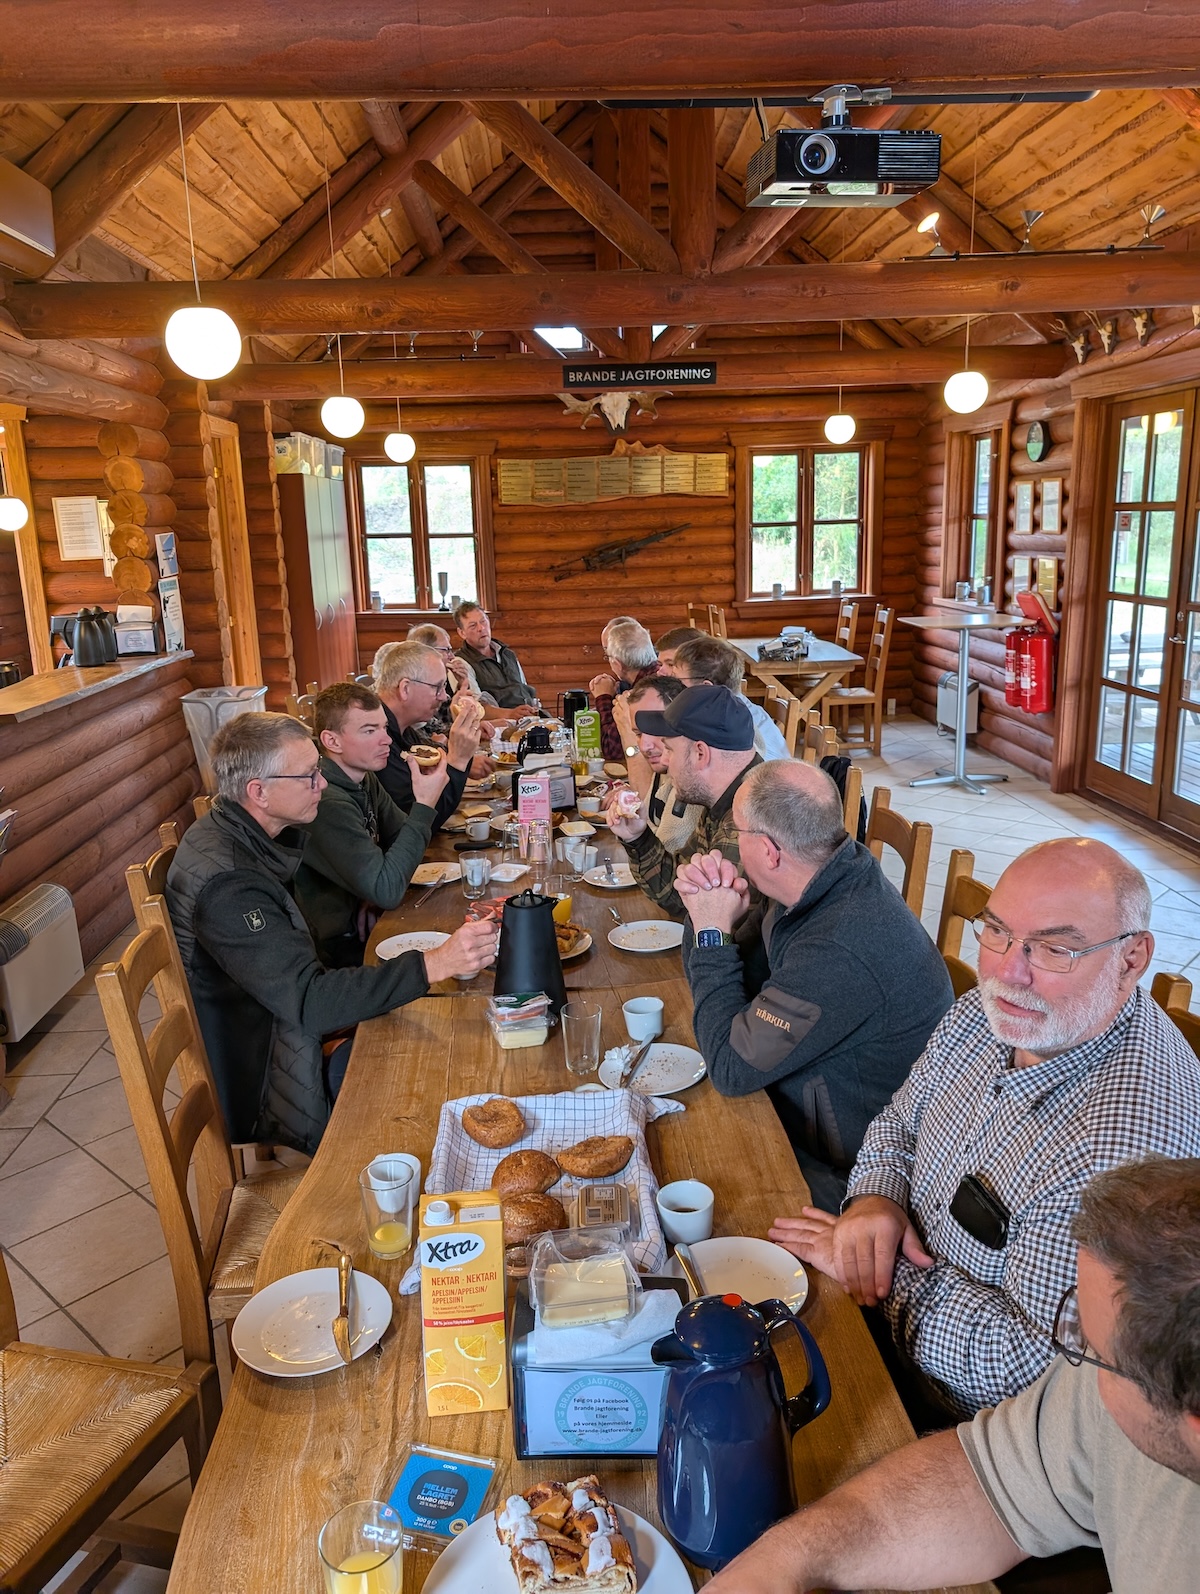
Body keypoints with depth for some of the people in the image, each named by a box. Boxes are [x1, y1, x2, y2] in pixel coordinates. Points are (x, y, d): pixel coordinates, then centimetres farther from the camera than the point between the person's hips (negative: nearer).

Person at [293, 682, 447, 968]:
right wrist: (424, 806, -26)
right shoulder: (327, 802, -27)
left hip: (364, 921, 8)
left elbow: (403, 836, 13)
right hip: (343, 950, -8)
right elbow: (387, 890, -28)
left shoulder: (365, 779, 2)